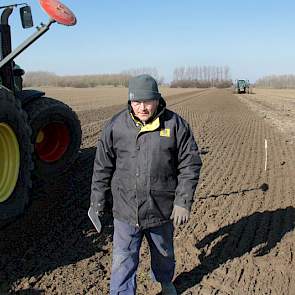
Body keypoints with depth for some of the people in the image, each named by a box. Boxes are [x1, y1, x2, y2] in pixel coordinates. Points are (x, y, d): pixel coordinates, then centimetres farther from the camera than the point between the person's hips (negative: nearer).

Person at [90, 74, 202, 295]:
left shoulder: (175, 124, -9)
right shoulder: (116, 126, -7)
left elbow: (190, 165, -6)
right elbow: (102, 167, 1)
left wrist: (183, 202, -11)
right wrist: (98, 200, 4)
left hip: (162, 210, 1)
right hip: (125, 211, 0)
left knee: (164, 253, 25)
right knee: (123, 262, 6)